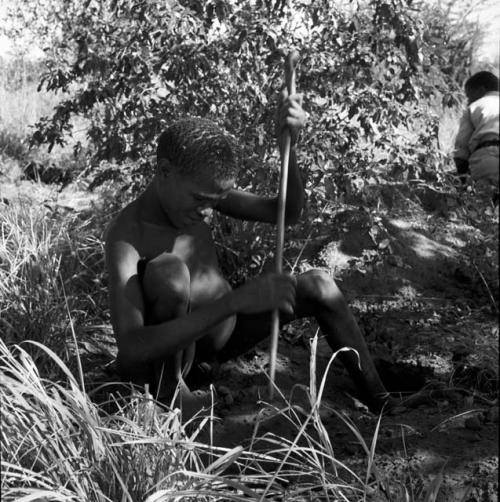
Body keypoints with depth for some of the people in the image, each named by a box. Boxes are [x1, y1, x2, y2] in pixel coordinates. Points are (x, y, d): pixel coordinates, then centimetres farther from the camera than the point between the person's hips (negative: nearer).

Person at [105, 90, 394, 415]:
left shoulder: (199, 189, -8)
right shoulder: (126, 236, -31)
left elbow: (287, 213, -1)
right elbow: (130, 350, -43)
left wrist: (289, 145, -21)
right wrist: (235, 301, -48)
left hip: (222, 337, 8)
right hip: (167, 353, -7)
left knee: (319, 286, -5)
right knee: (168, 270, -35)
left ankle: (381, 406, 7)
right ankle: (169, 389, -18)